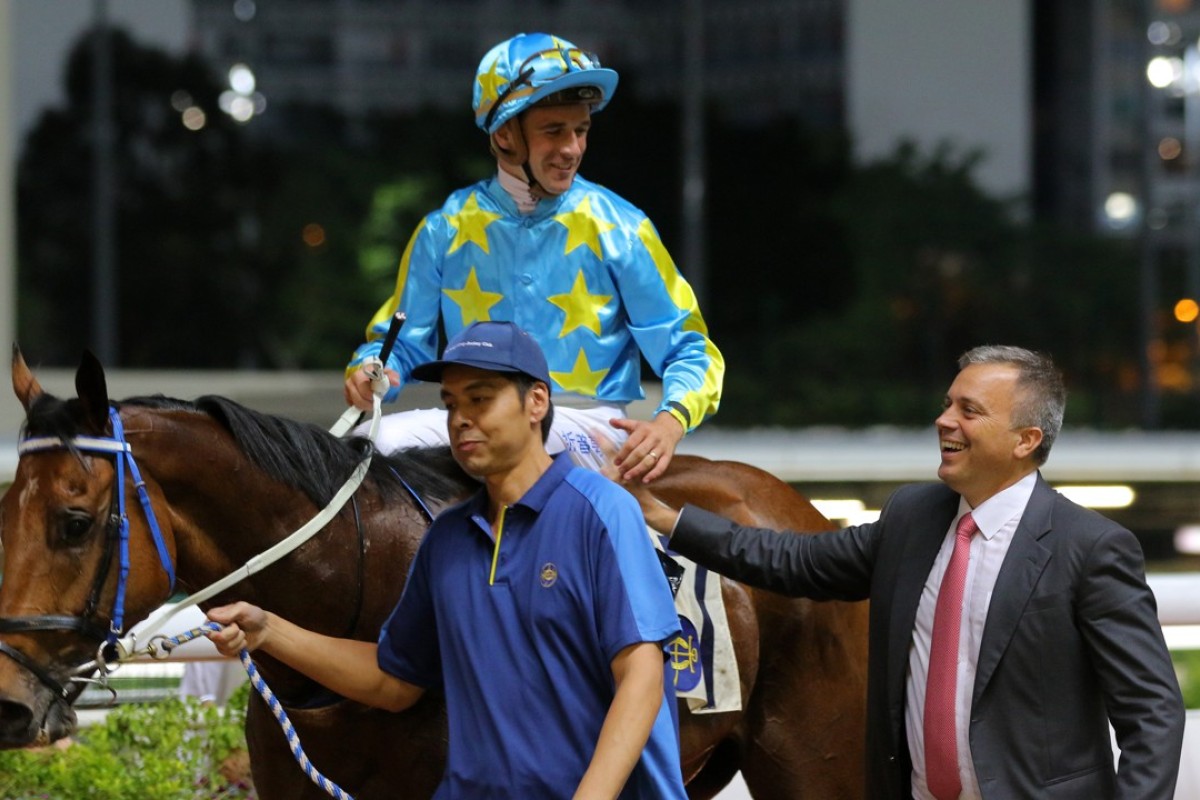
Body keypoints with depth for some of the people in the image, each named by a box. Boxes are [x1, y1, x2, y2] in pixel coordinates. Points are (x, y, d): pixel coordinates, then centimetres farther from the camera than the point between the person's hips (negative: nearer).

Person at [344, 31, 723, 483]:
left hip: (587, 428, -2)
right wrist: (371, 371, -9)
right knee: (371, 445, -27)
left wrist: (670, 422, -19)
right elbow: (403, 341, 16)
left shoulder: (619, 230, 1)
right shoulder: (446, 231, 7)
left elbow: (690, 352, 2)